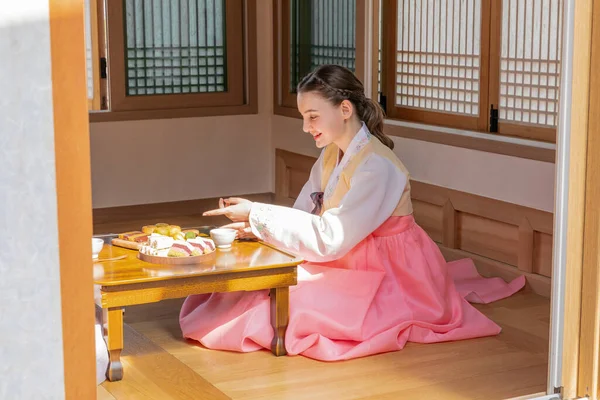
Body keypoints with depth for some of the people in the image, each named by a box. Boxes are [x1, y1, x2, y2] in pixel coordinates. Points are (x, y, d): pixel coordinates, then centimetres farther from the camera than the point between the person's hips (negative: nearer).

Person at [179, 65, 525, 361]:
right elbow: (305, 215, 2)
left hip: (390, 278, -10)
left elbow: (331, 239, -29)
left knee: (294, 303, -24)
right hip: (352, 265, 10)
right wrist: (256, 224, -17)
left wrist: (258, 214, -26)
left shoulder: (376, 166, -25)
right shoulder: (331, 155, 4)